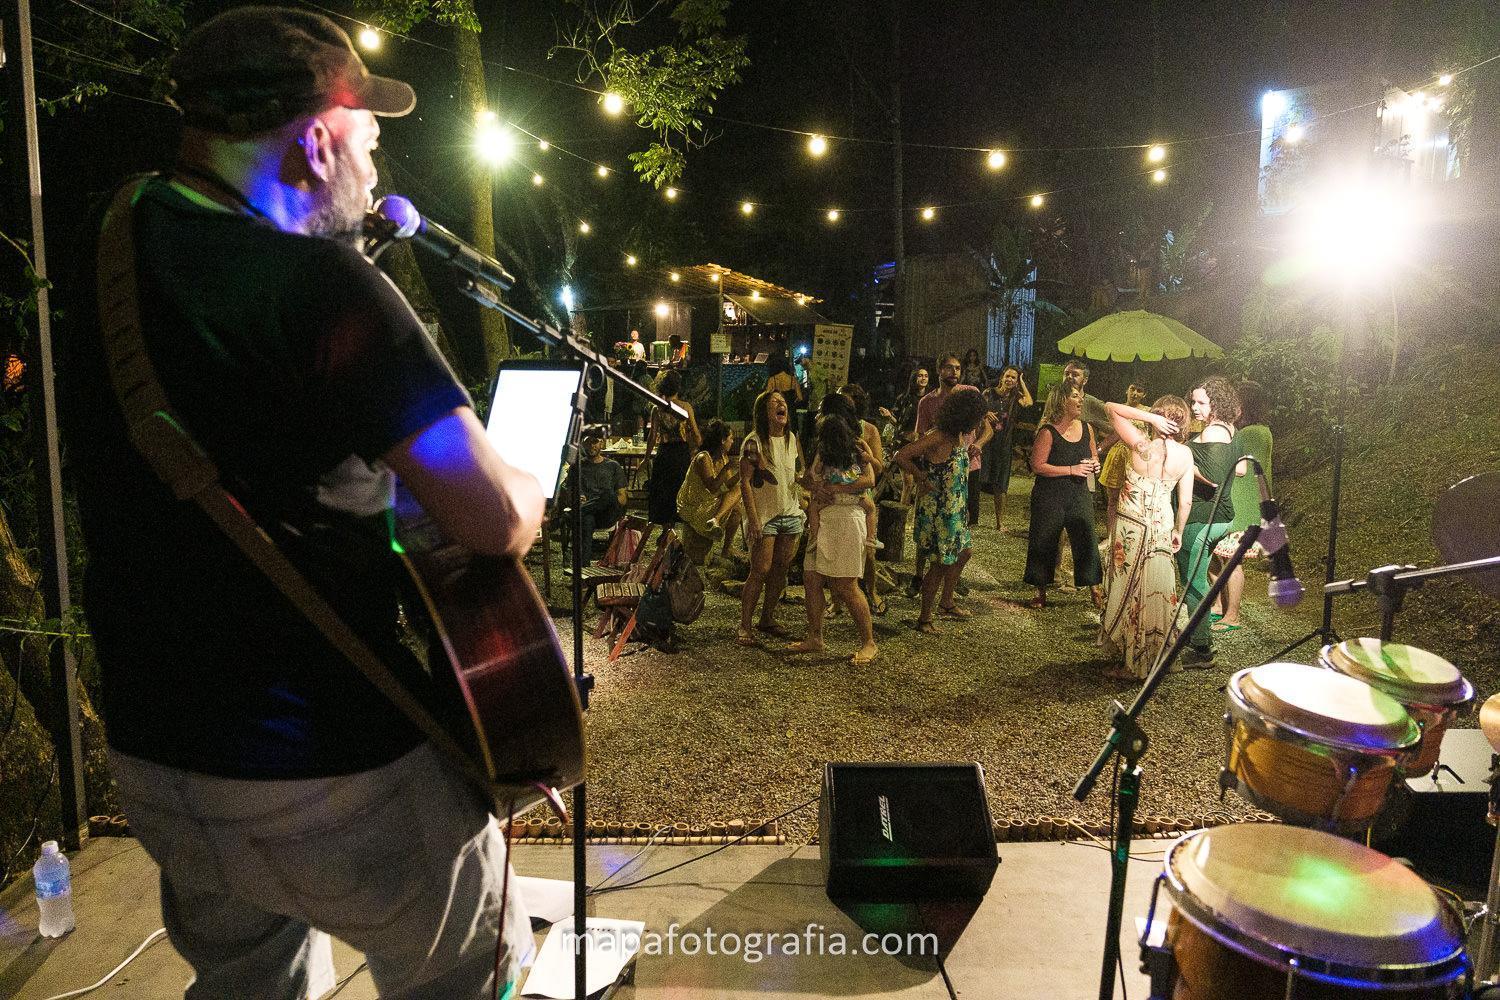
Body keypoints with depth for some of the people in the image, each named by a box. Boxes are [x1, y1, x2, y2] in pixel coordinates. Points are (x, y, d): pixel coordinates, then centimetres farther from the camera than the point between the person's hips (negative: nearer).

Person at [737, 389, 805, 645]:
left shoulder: (792, 439, 9)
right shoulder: (754, 442, -10)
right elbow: (745, 482, -13)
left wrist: (802, 508, 13)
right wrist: (753, 519, -18)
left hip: (790, 514, 6)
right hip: (765, 515, -6)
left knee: (780, 570, 8)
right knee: (760, 571, -8)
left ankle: (767, 619, 21)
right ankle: (744, 627, 0)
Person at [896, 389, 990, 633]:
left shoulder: (960, 435, 5)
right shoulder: (937, 437, -23)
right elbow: (901, 456, -27)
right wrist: (923, 479, -18)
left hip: (955, 510, 10)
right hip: (937, 511, -10)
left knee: (963, 552, 22)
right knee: (940, 563, -1)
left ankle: (946, 603, 40)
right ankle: (924, 619, 13)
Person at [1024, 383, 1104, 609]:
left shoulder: (1087, 428, 6)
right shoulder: (1048, 432, -12)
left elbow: (1094, 456, 22)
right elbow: (1037, 465, -18)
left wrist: (1094, 464, -2)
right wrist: (1072, 469, -20)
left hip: (1079, 495, 4)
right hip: (1050, 497, -4)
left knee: (1086, 540, 2)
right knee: (1044, 543, 4)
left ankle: (1094, 590, 15)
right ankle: (1041, 592, 19)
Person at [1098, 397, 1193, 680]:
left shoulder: (1142, 447, -17)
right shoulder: (1185, 455, -5)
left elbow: (1111, 408, -12)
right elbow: (1186, 501, 0)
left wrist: (1151, 418, -17)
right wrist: (1178, 531, 14)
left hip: (1131, 525, -4)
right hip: (1163, 527, 4)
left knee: (1130, 591, 6)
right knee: (1158, 592, 14)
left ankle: (1131, 664, 12)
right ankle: (1157, 658, 25)